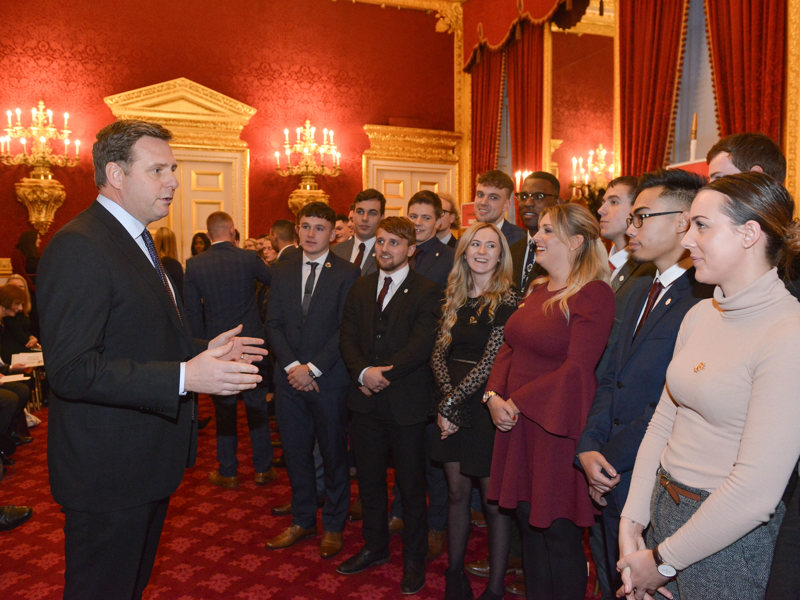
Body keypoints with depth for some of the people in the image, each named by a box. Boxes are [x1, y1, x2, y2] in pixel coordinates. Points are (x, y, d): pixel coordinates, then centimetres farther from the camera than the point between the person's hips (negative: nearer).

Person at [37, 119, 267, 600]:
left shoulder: (136, 240, 12)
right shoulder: (78, 247, -21)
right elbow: (71, 370, -28)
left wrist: (202, 351, 6)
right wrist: (183, 378, -32)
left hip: (146, 463, 10)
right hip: (108, 472, -9)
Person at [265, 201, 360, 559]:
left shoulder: (347, 273, -4)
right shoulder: (283, 272, 9)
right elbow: (273, 324, 5)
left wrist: (313, 368, -14)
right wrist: (292, 366, -9)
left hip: (329, 379, -4)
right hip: (290, 378, 4)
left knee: (334, 454, 9)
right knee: (295, 453, 13)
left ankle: (333, 526, 27)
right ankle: (302, 521, 32)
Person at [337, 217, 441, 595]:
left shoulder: (426, 293, -6)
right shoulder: (360, 288, 10)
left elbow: (421, 346, -16)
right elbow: (347, 338, 4)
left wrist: (383, 374, -18)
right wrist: (363, 372, -13)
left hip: (406, 403, -5)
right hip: (365, 401, 5)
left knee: (411, 485, 9)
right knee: (369, 480, 17)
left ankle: (414, 559, 28)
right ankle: (375, 547, 38)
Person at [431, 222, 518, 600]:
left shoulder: (507, 302, -10)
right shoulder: (455, 299, 9)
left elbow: (490, 363, -16)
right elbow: (438, 354, 5)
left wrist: (451, 402, -13)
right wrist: (447, 399, -10)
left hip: (487, 408, -5)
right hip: (453, 409, 6)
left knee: (494, 501, 5)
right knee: (458, 493, 15)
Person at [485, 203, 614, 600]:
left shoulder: (593, 295, -13)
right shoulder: (537, 291, 12)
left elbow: (577, 369, -20)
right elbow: (510, 348, 12)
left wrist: (518, 402, -17)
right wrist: (494, 396, -3)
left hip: (557, 426, -8)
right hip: (518, 424, 8)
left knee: (558, 532, 6)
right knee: (529, 522, 18)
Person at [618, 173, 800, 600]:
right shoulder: (700, 314, 3)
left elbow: (756, 491, -23)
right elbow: (663, 423, 4)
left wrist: (663, 561, -14)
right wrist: (632, 522, -2)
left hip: (731, 541, -6)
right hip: (664, 515, 6)